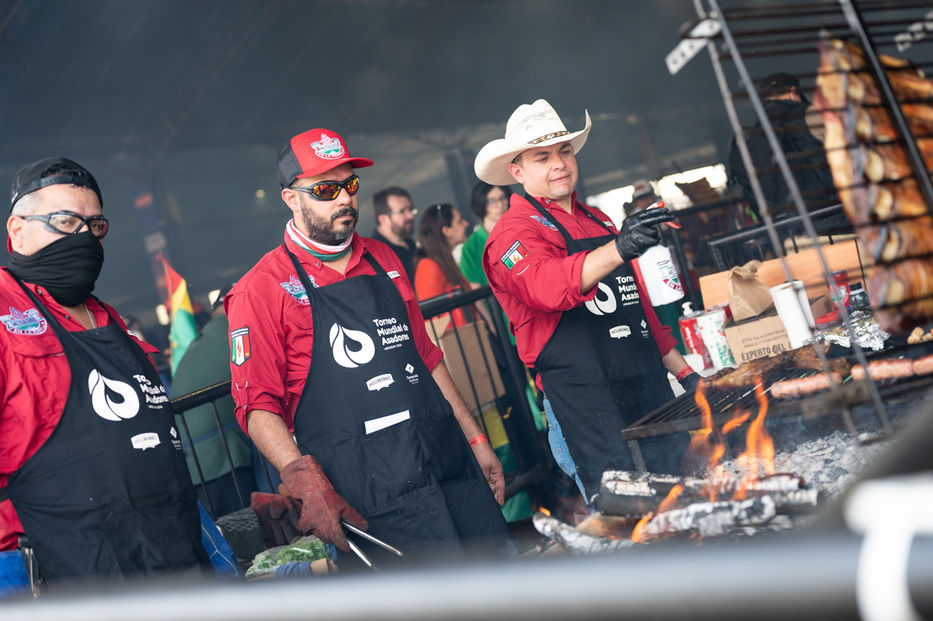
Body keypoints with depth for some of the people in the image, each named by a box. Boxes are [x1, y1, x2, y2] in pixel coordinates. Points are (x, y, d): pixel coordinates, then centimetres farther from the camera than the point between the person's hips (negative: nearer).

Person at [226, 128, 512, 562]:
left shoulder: (383, 261, 16)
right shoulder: (262, 290, -2)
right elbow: (258, 407, -7)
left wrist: (475, 439, 20)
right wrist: (306, 485, -19)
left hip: (451, 459, 6)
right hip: (373, 489, -6)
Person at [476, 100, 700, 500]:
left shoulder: (598, 222, 19)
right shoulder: (513, 233, -7)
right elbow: (549, 286, -30)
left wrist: (683, 370, 23)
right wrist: (618, 249, -45)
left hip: (652, 391, 8)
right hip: (586, 409, -7)